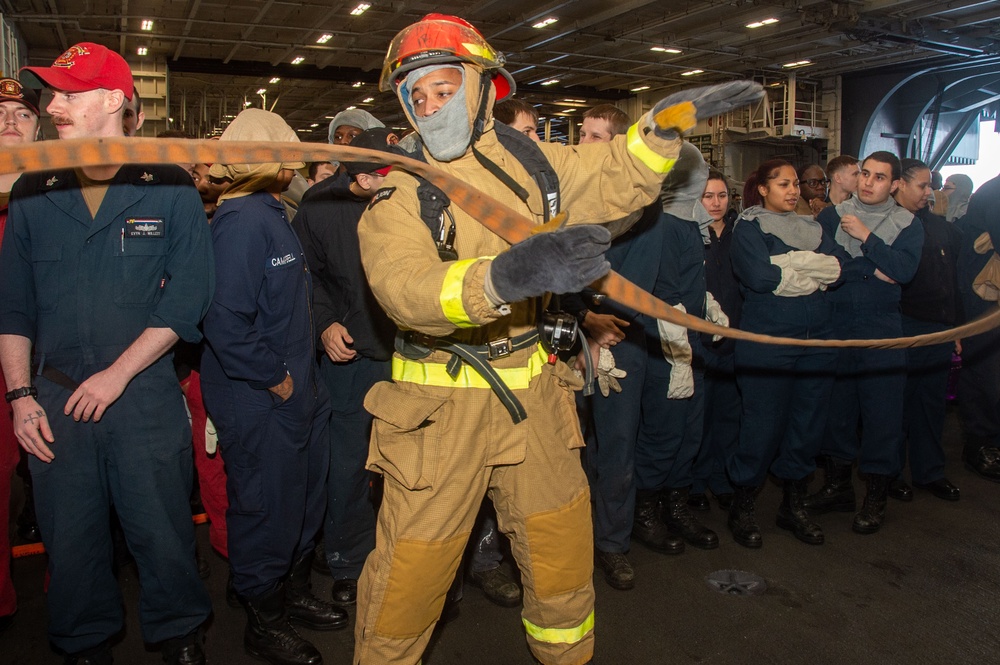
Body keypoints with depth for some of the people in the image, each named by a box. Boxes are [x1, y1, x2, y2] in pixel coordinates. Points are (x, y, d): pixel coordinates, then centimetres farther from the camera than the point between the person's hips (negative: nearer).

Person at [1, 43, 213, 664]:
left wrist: (117, 375, -12)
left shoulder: (170, 189, -3)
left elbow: (186, 298, -8)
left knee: (162, 528, 7)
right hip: (55, 400, 3)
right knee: (69, 535, 14)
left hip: (146, 396, -3)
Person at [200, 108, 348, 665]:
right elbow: (227, 322, -26)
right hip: (260, 403, -9)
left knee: (306, 501, 21)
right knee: (267, 513, 7)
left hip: (297, 391, 9)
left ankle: (293, 592, 41)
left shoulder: (273, 214, 11)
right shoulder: (241, 220, -19)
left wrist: (303, 374, 9)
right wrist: (275, 380, -18)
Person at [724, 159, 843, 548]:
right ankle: (742, 508, 15)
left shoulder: (812, 227, 17)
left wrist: (787, 263, -10)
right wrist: (813, 271, -5)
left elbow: (837, 267, 0)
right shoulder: (749, 228, 0)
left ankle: (793, 505, 26)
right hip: (766, 341, -5)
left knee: (808, 424, 9)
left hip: (816, 341, 6)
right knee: (763, 425, -2)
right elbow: (759, 276, -17)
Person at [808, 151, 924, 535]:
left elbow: (905, 269, -11)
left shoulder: (908, 224, 6)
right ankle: (837, 485, 22)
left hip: (882, 330, -1)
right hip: (835, 326, 1)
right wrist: (873, 270, -9)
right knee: (835, 404, 7)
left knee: (882, 409, -1)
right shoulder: (831, 216, 8)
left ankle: (876, 496, 12)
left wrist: (865, 237, -12)